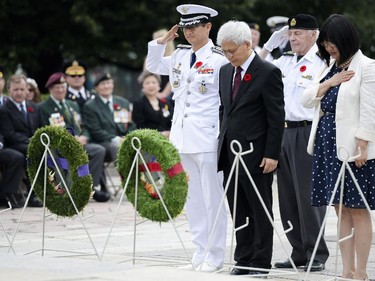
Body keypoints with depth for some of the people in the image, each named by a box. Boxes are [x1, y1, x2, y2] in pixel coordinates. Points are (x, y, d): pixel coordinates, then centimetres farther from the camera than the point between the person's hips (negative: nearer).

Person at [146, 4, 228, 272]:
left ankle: (215, 255, 4)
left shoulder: (219, 59, -8)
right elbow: (154, 67, 27)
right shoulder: (180, 55, 12)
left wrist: (224, 135, -14)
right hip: (183, 137, 7)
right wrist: (161, 42, 12)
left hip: (208, 137, -7)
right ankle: (201, 252, 20)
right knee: (192, 199, 12)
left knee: (212, 199, -2)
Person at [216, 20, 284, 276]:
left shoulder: (268, 73, -9)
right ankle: (244, 259, 15)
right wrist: (223, 143, 13)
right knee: (238, 211, 9)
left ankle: (261, 262, 6)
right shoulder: (225, 71, 13)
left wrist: (272, 154, -14)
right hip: (229, 153, 7)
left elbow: (276, 117, -10)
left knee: (260, 211, 1)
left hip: (256, 155, -7)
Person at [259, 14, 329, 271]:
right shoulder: (285, 61, 14)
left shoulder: (321, 63, -7)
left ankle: (316, 255, 1)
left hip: (307, 132, -7)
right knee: (288, 197, 10)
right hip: (283, 132, 8)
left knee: (308, 196, -7)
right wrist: (269, 45, 8)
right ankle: (299, 253, 17)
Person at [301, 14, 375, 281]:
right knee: (342, 211, 8)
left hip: (353, 148, -7)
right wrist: (331, 82, -5)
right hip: (327, 144, 7)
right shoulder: (331, 67, 16)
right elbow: (307, 99, 11)